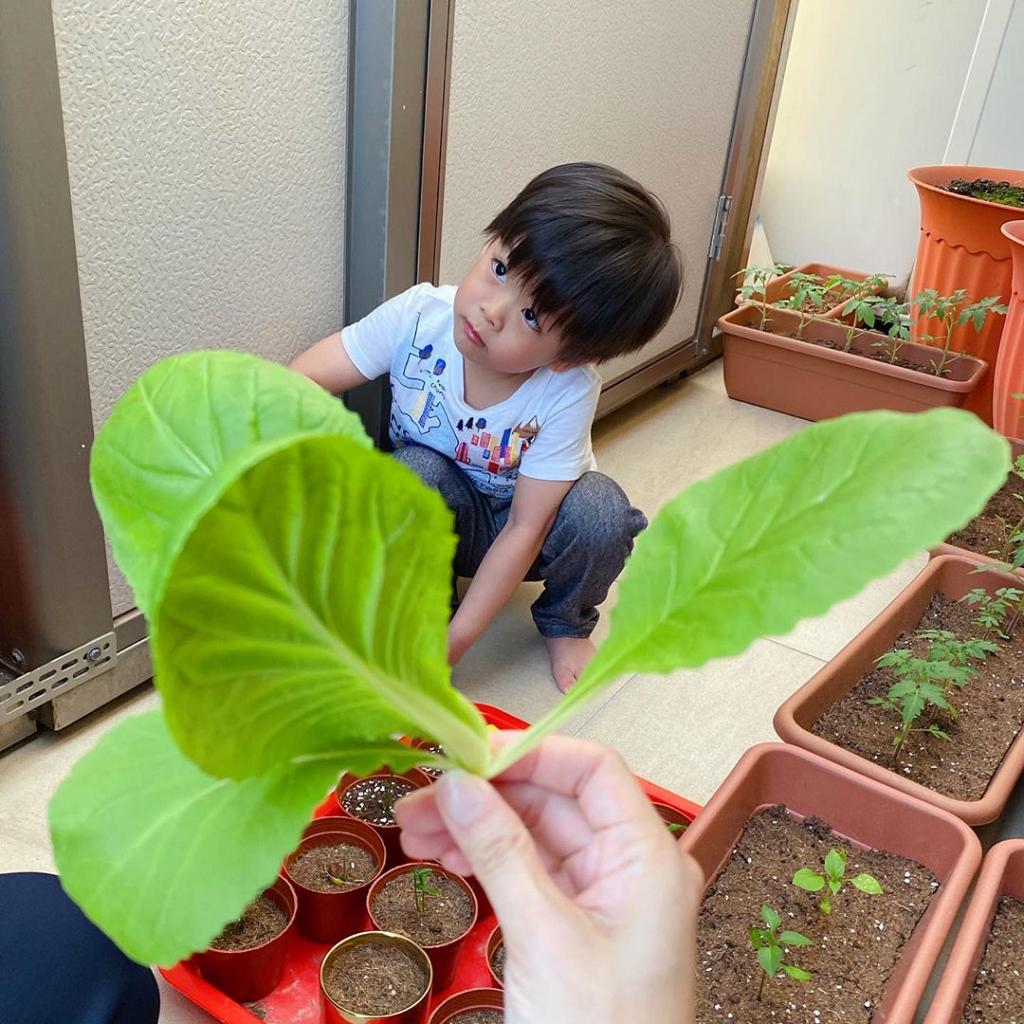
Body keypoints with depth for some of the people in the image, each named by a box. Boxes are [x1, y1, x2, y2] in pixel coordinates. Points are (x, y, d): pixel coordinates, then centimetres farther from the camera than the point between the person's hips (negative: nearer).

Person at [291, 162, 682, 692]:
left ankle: (565, 622, 3)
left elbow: (525, 528, -27)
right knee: (417, 471, -32)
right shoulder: (419, 316, -26)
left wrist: (456, 640, -28)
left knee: (601, 513, -30)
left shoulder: (568, 394, -30)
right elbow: (304, 382, -24)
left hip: (517, 527, 0)